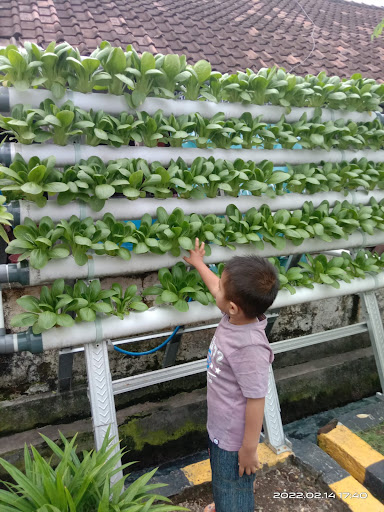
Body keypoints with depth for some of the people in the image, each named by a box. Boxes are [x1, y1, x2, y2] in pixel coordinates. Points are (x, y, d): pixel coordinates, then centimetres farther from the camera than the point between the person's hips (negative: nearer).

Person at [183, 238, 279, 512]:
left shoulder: (250, 349, -38)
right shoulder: (237, 315, -14)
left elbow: (256, 402, -29)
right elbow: (217, 289, 7)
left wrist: (249, 449, -16)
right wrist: (199, 263, 21)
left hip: (234, 437, -9)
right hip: (219, 426, 9)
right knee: (221, 479, 35)